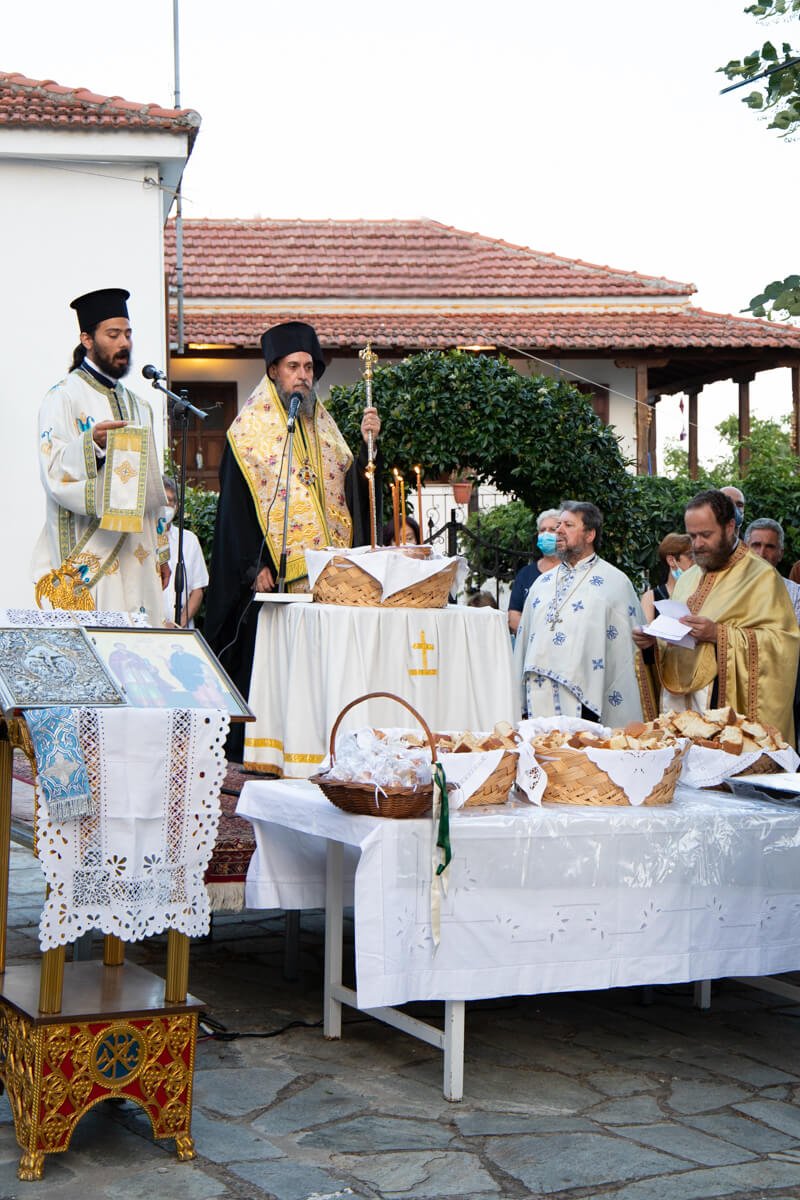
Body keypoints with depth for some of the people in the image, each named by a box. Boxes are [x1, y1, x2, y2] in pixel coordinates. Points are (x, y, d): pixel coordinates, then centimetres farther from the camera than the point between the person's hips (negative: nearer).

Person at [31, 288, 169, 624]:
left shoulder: (137, 406, 21)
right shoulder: (63, 397, -2)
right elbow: (53, 473, -14)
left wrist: (161, 551, 19)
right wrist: (91, 443, -32)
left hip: (136, 555, 7)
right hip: (88, 558, -6)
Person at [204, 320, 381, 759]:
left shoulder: (324, 427, 19)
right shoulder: (250, 430, 2)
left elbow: (352, 485, 12)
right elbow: (234, 504, -4)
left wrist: (366, 443, -1)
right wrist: (255, 566, -13)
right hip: (272, 568, -5)